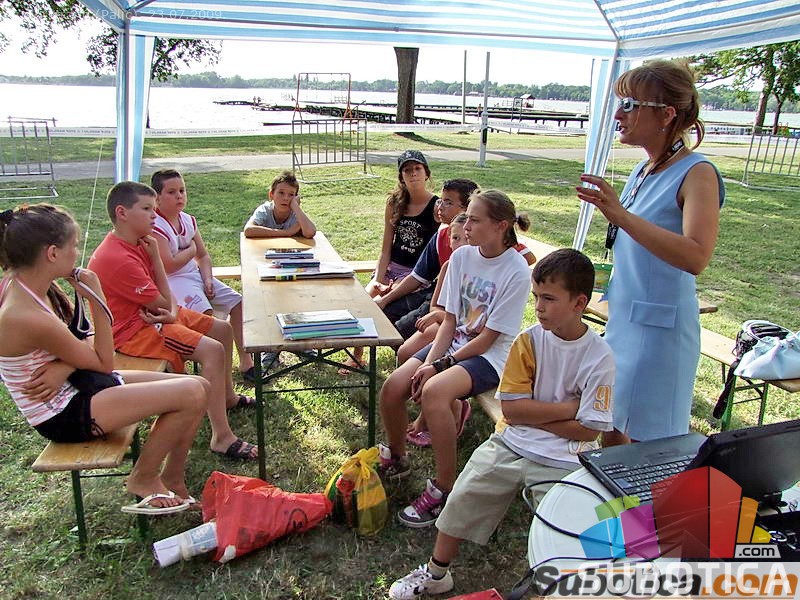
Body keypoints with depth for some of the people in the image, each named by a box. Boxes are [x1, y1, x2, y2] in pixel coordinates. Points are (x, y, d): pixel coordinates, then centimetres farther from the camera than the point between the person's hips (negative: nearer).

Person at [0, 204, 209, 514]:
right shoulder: (28, 317, -30)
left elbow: (80, 347, 4)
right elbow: (104, 363, -18)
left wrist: (64, 366, -19)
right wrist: (96, 299, -19)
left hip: (73, 384, 9)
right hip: (63, 414, -9)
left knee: (199, 386, -1)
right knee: (191, 394, -22)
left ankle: (172, 481, 14)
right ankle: (143, 479, 3)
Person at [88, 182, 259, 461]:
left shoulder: (137, 243, 5)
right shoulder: (118, 259, -27)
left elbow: (164, 292, 5)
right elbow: (159, 303, -21)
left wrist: (173, 310, -18)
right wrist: (155, 254, -9)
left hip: (152, 314, 10)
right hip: (134, 330, -10)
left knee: (223, 329, 15)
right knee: (213, 350, -24)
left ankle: (227, 396, 34)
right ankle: (222, 437, -20)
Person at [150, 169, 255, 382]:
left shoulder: (188, 220, 10)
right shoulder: (155, 226, -14)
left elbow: (203, 256, 15)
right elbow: (169, 266, -21)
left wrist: (207, 279, -4)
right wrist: (191, 249, -6)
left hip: (195, 274, 8)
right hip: (173, 281, -8)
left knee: (237, 302, -2)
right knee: (205, 312, -32)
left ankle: (245, 359, 4)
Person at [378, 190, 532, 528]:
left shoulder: (516, 272, -16)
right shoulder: (462, 256, 2)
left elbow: (487, 338, -15)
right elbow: (450, 320, 3)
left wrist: (439, 367, -16)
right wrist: (430, 362, -11)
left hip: (491, 356, -6)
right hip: (454, 343, 6)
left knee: (434, 392, -33)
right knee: (392, 387, -13)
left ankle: (444, 489, -16)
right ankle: (396, 459, 17)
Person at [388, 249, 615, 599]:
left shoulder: (599, 356, -11)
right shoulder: (529, 340, -4)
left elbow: (588, 429, -12)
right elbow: (510, 407, -8)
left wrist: (531, 413, -11)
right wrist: (567, 407, -12)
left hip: (562, 458, -2)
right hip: (512, 443, 3)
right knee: (465, 495, 0)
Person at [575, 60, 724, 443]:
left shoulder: (696, 174, -15)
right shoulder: (644, 171, 9)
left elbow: (695, 257, -32)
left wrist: (621, 215, -37)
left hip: (659, 328, -8)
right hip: (623, 321, 8)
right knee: (612, 431, 17)